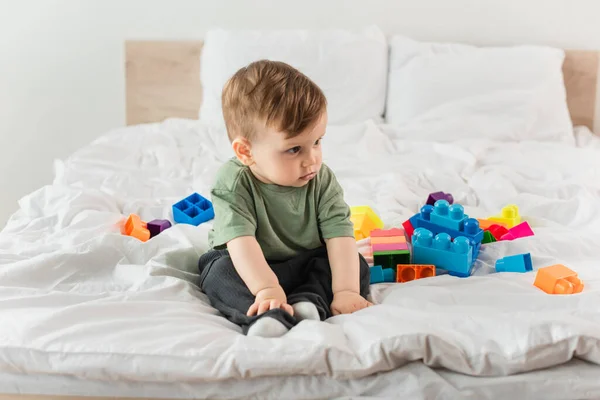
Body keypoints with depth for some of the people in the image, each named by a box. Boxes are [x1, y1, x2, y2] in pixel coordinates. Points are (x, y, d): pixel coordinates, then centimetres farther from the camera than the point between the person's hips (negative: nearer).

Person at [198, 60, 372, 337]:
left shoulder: (321, 180, -14)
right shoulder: (233, 183, -22)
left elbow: (340, 236, -21)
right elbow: (241, 241, -33)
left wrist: (346, 290, -35)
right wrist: (266, 288, -47)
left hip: (308, 266, 2)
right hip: (253, 269, -2)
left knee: (356, 264, -17)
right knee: (219, 272, -30)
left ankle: (309, 301, -36)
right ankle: (266, 316, -50)